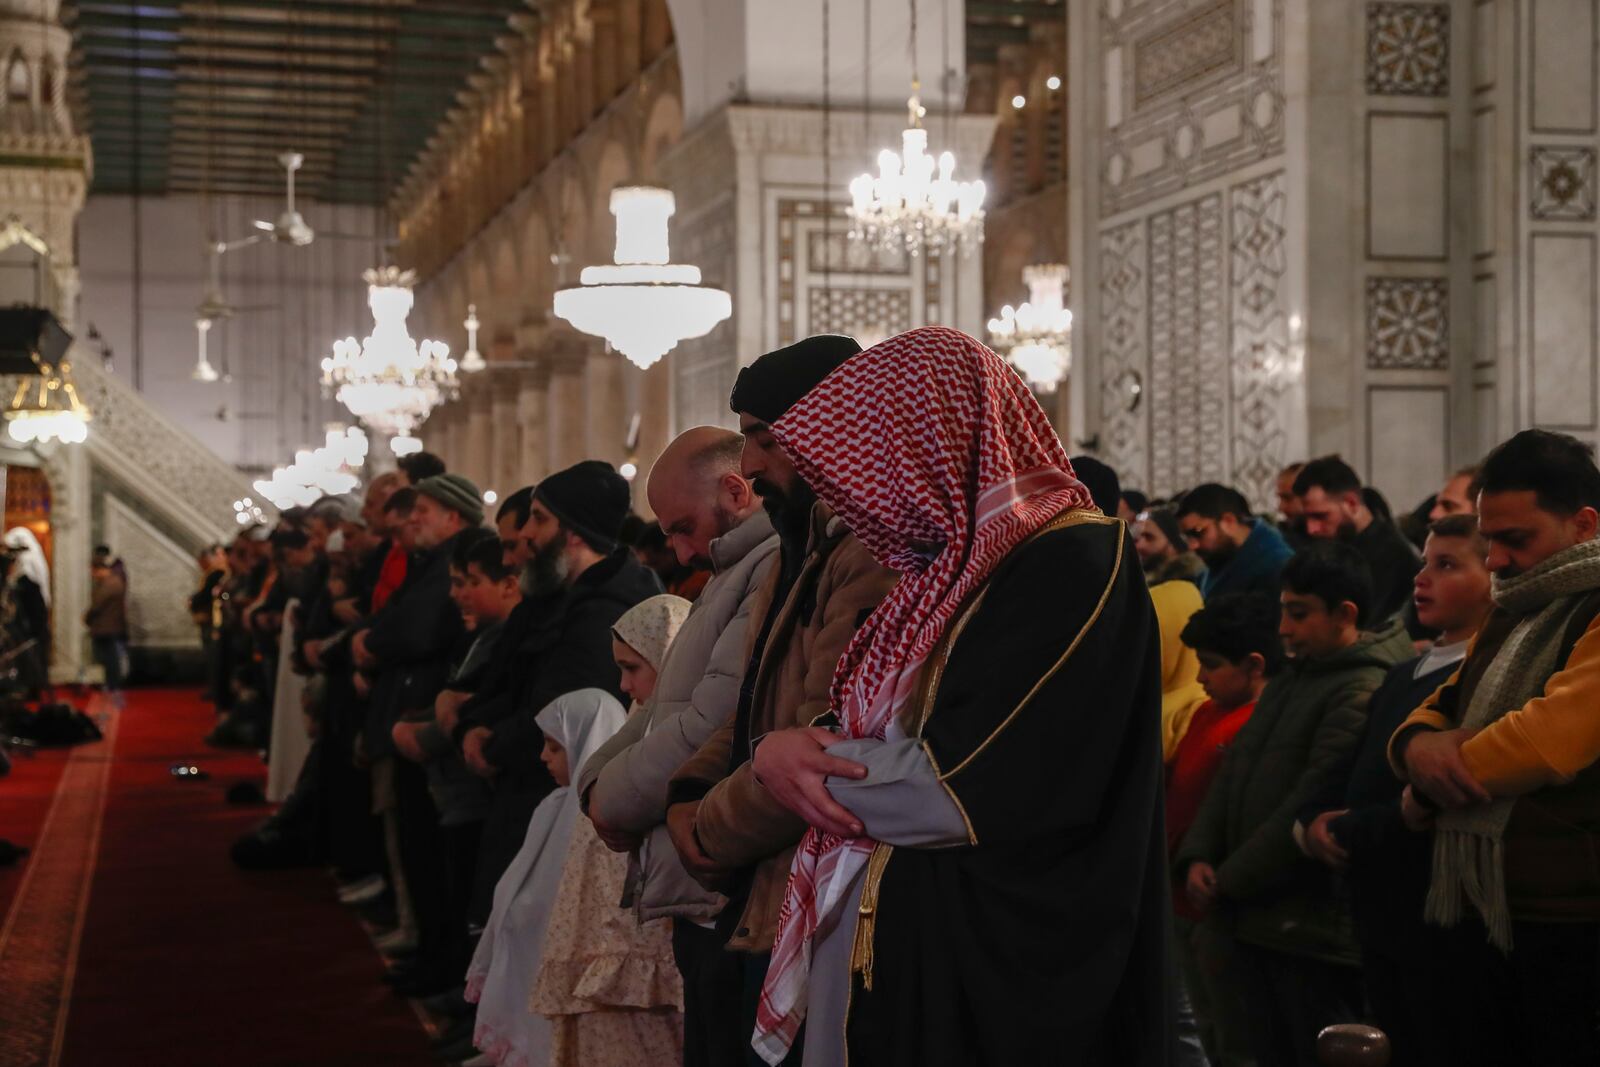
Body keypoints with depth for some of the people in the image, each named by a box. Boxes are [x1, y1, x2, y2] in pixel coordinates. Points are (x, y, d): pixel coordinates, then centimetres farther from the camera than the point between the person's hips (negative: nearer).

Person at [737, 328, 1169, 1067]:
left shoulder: (1074, 563, -14)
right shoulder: (947, 571, 13)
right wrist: (781, 750, -9)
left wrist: (792, 757, -8)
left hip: (993, 989, -8)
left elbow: (975, 794, -21)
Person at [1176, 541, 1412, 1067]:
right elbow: (1233, 774, 17)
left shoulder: (1364, 692, -14)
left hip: (1313, 929, -9)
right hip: (1254, 921, 9)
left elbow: (1313, 803, -19)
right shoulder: (1286, 683, 17)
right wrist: (1198, 857, 1)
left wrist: (1229, 881, -14)